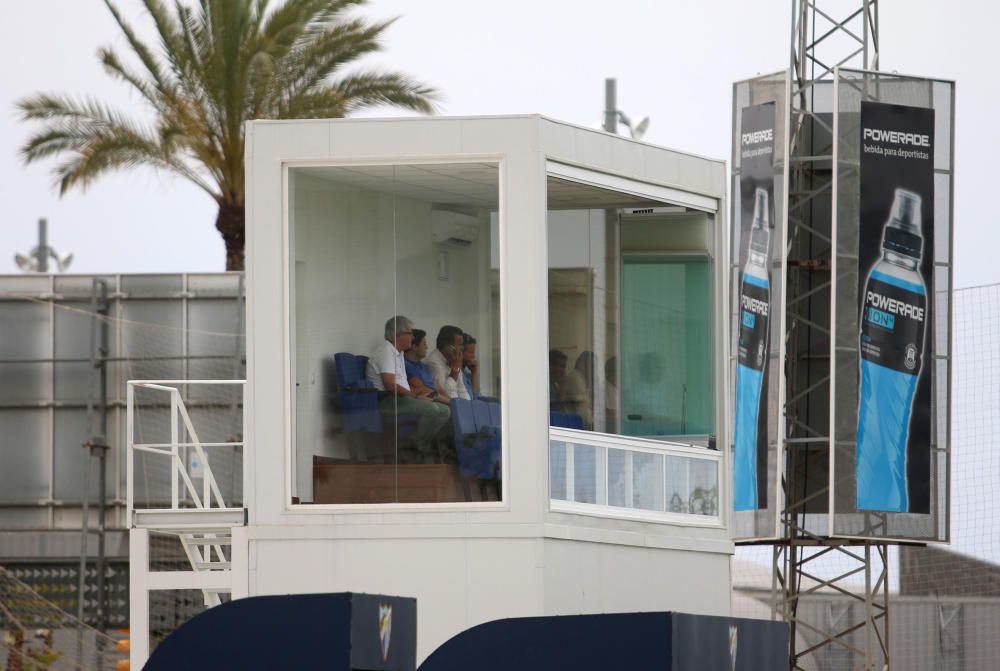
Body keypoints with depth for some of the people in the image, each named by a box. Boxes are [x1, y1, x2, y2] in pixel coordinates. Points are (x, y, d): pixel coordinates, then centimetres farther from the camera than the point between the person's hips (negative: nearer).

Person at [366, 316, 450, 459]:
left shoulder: (399, 353, 23)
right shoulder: (385, 351, -10)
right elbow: (390, 385, -20)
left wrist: (418, 393, 6)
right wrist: (416, 396, -14)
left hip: (400, 399, 10)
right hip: (386, 401, -10)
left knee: (444, 411, -1)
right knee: (430, 408, -29)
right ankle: (421, 446, -15)